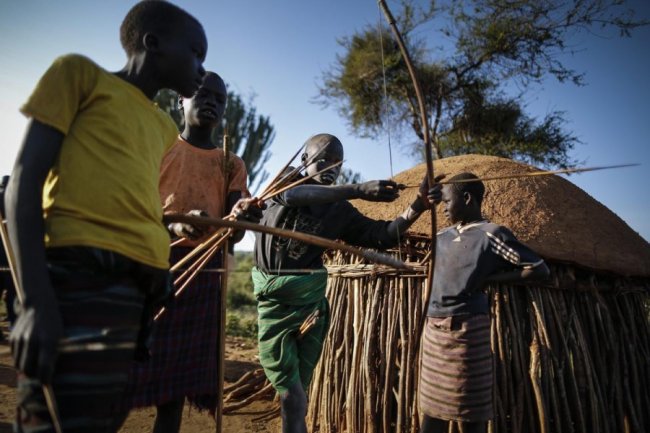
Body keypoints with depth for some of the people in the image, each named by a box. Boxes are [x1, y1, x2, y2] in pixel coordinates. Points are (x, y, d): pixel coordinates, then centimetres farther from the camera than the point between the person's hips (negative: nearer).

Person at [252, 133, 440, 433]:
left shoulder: (340, 210, 4)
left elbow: (382, 236, -2)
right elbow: (293, 195, -23)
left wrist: (418, 207, -17)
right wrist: (358, 190, -31)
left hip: (310, 302, 1)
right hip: (273, 301, -1)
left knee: (298, 390, 11)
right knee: (290, 393, 2)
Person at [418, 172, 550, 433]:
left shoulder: (491, 234, -7)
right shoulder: (443, 236, 12)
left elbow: (539, 269, -9)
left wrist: (490, 278, -11)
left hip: (466, 328, -7)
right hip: (433, 328, 7)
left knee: (469, 411, 6)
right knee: (431, 404, 17)